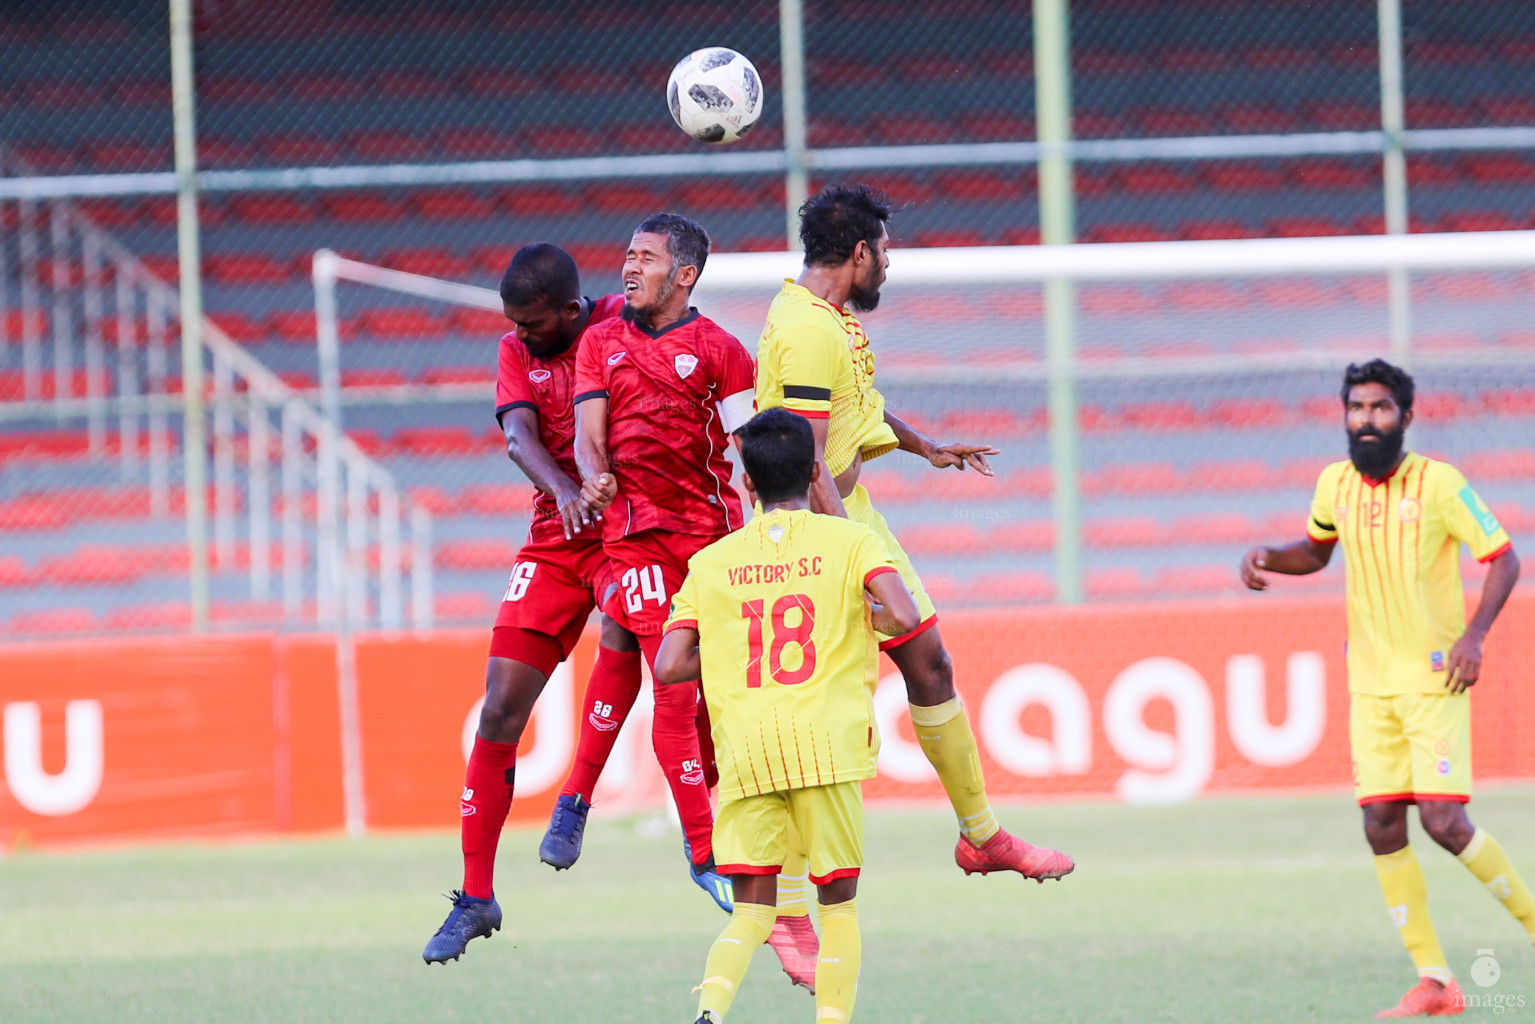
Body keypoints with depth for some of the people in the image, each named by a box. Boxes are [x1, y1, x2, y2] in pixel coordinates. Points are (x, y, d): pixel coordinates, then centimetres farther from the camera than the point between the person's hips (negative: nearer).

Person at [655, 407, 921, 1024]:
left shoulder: (712, 561, 12)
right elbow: (905, 617, -10)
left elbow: (669, 668, 4)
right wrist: (870, 619, 12)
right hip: (826, 740, -2)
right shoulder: (850, 541, 6)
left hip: (743, 748, 2)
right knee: (839, 903, 10)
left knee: (752, 911, 7)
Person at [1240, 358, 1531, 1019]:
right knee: (1382, 827, -2)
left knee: (1444, 822, -15)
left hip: (1435, 680, -5)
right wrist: (1268, 559, 3)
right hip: (1371, 685, 5)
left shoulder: (1439, 483, -10)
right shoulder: (1335, 485, 5)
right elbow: (1317, 551, 24)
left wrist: (1474, 635, -18)